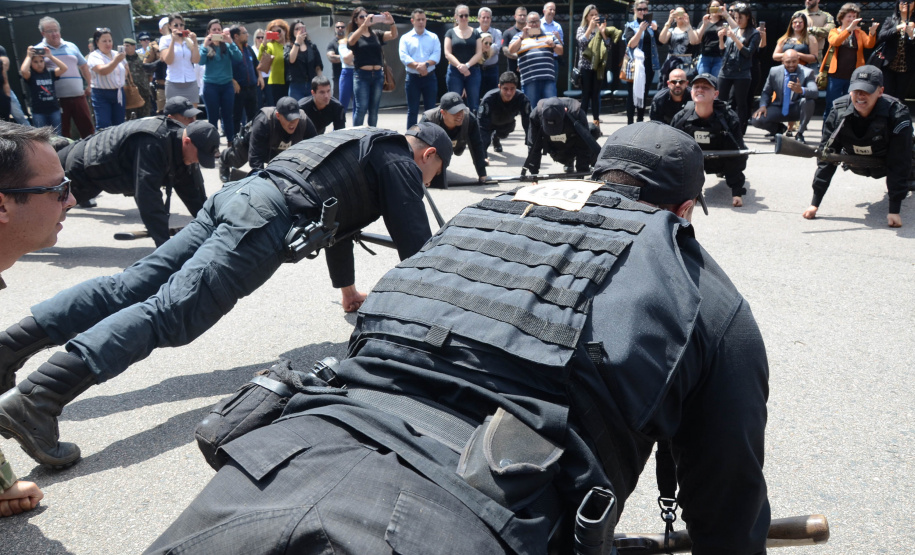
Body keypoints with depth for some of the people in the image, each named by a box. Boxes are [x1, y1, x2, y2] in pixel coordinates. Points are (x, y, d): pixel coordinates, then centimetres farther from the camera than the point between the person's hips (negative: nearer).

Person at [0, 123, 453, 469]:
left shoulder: (360, 142, 36)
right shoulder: (400, 161, 10)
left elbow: (335, 215, 45)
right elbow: (414, 242, 5)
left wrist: (348, 289, 52)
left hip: (238, 193, 9)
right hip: (269, 219, -9)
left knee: (132, 285, 2)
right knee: (171, 310, -20)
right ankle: (37, 398, -31)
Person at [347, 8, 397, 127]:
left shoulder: (376, 34, 10)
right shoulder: (354, 35, 3)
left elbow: (393, 35, -2)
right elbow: (351, 40, -21)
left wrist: (391, 23, -23)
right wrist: (364, 24, -33)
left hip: (378, 75, 3)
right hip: (361, 75, -3)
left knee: (374, 109, 8)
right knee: (361, 108, -6)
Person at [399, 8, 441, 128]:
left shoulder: (433, 37, 9)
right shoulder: (405, 38, 5)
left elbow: (437, 55, -4)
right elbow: (404, 57, -8)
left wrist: (426, 64, -21)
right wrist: (417, 66, -21)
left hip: (430, 77, 1)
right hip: (412, 77, -1)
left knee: (430, 110, 4)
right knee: (412, 110, 3)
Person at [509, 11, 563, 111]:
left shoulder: (549, 35, 20)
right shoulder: (519, 37, 14)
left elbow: (560, 51, 19)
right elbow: (511, 50, -2)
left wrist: (553, 45, -2)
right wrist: (523, 37, -13)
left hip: (548, 77, 1)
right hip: (529, 79, -1)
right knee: (532, 109, 2)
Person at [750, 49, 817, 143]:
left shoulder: (807, 72, -12)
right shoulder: (774, 71, -3)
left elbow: (815, 93, -26)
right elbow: (766, 92, 8)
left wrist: (801, 90, -48)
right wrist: (763, 106, -14)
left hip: (797, 110, -2)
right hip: (779, 109, 2)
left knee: (808, 100, -35)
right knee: (755, 120, -21)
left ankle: (800, 134, -11)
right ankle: (779, 128, 14)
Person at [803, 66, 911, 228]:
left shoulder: (897, 114, -32)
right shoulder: (839, 111, -26)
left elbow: (899, 162, -30)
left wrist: (894, 210, -35)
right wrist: (815, 203, -26)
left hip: (886, 162, -3)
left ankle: (907, 180, 20)